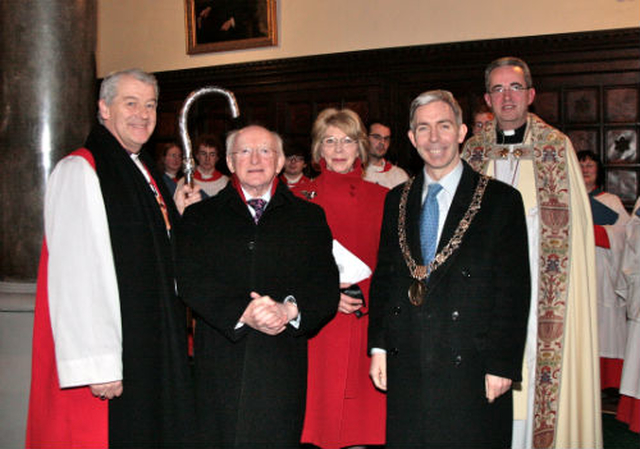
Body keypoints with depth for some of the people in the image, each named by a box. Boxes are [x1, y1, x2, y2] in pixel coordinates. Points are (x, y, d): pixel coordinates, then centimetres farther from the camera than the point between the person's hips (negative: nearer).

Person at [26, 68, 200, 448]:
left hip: (155, 347, 8)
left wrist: (180, 217, 8)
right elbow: (76, 276, -20)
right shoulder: (79, 171, -12)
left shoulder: (146, 171, 14)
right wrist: (97, 365, -24)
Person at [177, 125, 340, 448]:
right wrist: (242, 313, -17)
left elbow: (326, 287, 2)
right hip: (220, 369, 0)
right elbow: (191, 282, -3)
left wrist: (289, 309, -17)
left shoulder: (309, 217, 11)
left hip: (283, 370, 0)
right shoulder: (200, 216, 11)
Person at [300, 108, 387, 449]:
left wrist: (361, 292, -7)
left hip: (368, 327, 1)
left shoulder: (382, 199, 7)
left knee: (365, 418, 3)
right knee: (321, 417, 1)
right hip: (317, 328, -1)